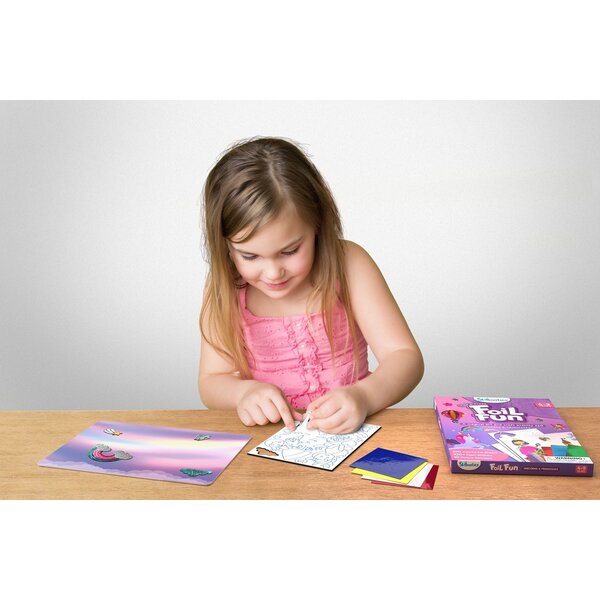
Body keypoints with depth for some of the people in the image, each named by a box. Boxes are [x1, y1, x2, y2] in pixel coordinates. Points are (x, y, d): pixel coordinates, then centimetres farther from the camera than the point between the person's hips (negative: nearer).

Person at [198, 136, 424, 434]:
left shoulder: (347, 264, -9)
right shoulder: (225, 289, -6)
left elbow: (405, 357, -10)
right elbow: (212, 380, -2)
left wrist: (364, 396, -30)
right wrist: (243, 392, -24)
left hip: (347, 431, -1)